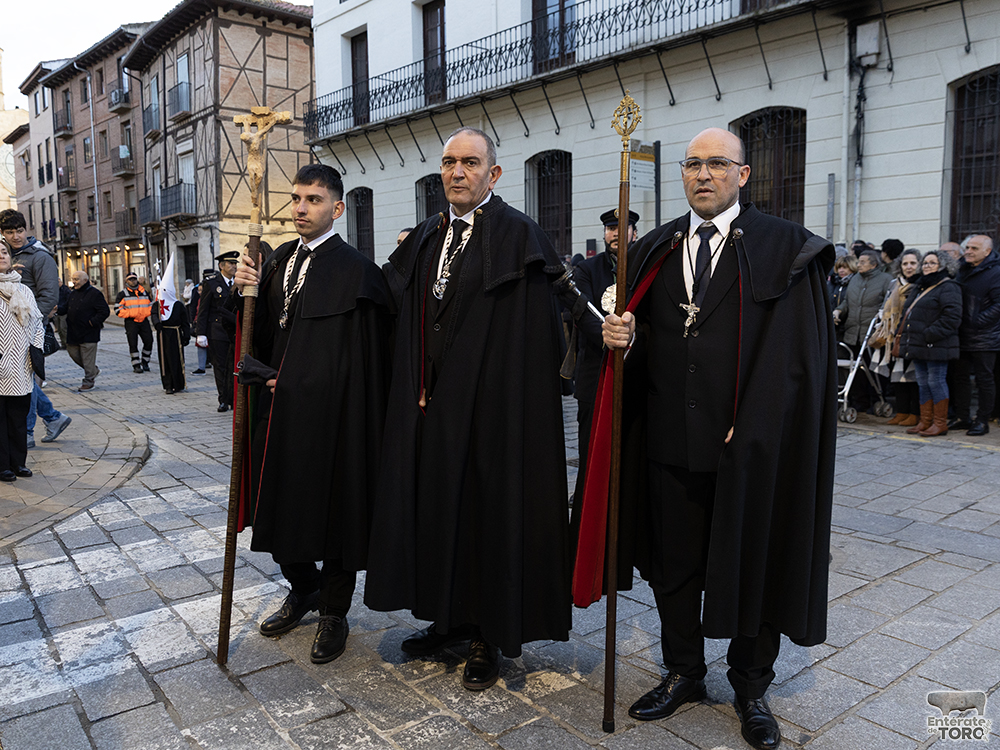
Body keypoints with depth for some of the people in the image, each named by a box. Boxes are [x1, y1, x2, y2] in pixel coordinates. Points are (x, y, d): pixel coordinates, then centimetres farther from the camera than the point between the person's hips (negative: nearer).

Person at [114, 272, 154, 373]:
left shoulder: (144, 292, 15)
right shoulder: (123, 294, 3)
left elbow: (150, 305, 23)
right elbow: (118, 310, -2)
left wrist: (150, 311, 0)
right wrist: (130, 314, -15)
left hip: (144, 321, 3)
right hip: (131, 322, -3)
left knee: (149, 341, -1)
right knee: (133, 344, -5)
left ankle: (145, 362, 17)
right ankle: (136, 366, 2)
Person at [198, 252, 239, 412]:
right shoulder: (211, 283, 0)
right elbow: (203, 311, -2)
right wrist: (201, 333, -8)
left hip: (235, 332, 3)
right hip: (218, 332, -3)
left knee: (234, 367, 3)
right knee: (220, 367, 4)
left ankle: (233, 400, 10)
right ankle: (223, 400, 11)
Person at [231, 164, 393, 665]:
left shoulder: (355, 272, -12)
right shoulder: (281, 259, 10)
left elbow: (361, 361, -15)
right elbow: (264, 336, 10)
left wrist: (294, 381, -9)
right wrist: (247, 292, -7)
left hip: (330, 418, -6)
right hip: (281, 412, 7)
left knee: (334, 510, 6)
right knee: (282, 506, 15)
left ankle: (333, 613, 26)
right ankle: (303, 589, 40)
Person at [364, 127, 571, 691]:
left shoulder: (518, 235, -8)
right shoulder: (428, 238, 13)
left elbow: (536, 337, -13)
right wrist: (415, 392, 9)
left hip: (490, 407, -6)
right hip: (431, 408, 7)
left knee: (490, 511, 4)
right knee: (437, 508, 14)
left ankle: (491, 635, 22)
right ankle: (451, 618, 33)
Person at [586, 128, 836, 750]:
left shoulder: (785, 249, -3)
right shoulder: (655, 250, 9)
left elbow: (798, 356, -8)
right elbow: (641, 340, 10)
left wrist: (753, 429, -14)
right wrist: (622, 337, -13)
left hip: (751, 445, -3)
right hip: (669, 440, 4)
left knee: (752, 566, 11)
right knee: (674, 565, 14)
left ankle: (751, 689, 33)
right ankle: (684, 674, 36)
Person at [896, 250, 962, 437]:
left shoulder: (948, 287, -8)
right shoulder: (920, 287, 20)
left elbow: (951, 317, -18)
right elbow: (908, 313, 26)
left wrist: (930, 334, -21)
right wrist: (905, 335, 13)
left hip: (936, 346, -9)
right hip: (918, 346, 9)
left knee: (936, 382, -4)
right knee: (923, 383, 11)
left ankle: (940, 423, 4)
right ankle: (925, 421, 18)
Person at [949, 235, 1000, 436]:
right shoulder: (962, 269, 11)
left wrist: (976, 322, -19)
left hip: (983, 339, -7)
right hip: (961, 336, 7)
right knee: (960, 377, 11)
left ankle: (983, 421, 10)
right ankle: (962, 417, 21)